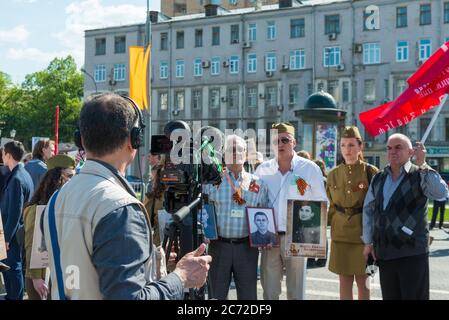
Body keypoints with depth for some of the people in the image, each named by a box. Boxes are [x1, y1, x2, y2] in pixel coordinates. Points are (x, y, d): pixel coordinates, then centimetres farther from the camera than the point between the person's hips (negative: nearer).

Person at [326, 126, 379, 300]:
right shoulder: (333, 174, 7)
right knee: (344, 281, 6)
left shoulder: (371, 172, -4)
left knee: (362, 281, 5)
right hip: (340, 233, 3)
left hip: (363, 233, -3)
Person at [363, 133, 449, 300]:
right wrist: (368, 242, 11)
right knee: (390, 296, 12)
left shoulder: (420, 175, -4)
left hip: (413, 253, -5)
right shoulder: (378, 178, 11)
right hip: (384, 253, 5)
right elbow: (368, 210, 16)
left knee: (414, 296, -3)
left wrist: (422, 164, -25)